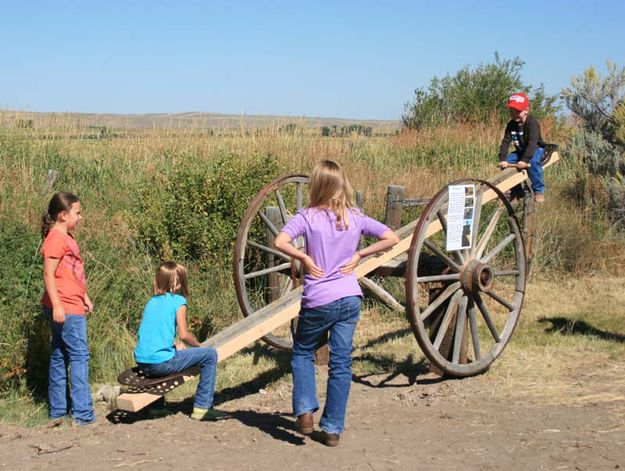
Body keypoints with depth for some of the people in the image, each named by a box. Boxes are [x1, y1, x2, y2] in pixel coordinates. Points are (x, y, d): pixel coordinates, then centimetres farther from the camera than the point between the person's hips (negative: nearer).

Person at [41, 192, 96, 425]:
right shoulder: (56, 239, -14)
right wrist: (57, 306, -23)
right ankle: (83, 413, -6)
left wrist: (85, 297, 23)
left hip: (73, 307, 10)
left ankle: (58, 410, 19)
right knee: (79, 356, -8)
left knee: (60, 357, 13)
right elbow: (48, 275, -19)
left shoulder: (68, 238, 15)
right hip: (64, 309, -10)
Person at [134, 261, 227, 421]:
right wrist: (199, 345, 8)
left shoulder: (152, 301, 15)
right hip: (160, 363, -7)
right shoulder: (178, 300, -4)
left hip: (141, 362, 8)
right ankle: (202, 407, 3)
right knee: (210, 355, 2)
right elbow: (183, 335, -9)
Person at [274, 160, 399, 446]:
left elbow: (280, 242, -21)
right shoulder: (356, 218, 3)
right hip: (349, 298, 3)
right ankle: (333, 429, 12)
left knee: (302, 352, 20)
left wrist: (304, 258, -8)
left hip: (317, 301, -3)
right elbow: (391, 239, 2)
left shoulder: (308, 217, -7)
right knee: (341, 363, 8)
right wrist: (359, 254, 3)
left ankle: (305, 412, 7)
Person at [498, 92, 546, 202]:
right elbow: (506, 142, -12)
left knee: (533, 161, -38)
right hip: (521, 151, 6)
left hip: (536, 149, -6)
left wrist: (525, 160, -46)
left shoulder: (532, 123, -24)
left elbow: (532, 143, -35)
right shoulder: (511, 125, -4)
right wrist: (502, 159, -27)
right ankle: (516, 193, -4)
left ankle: (539, 191, -27)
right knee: (506, 163, -16)